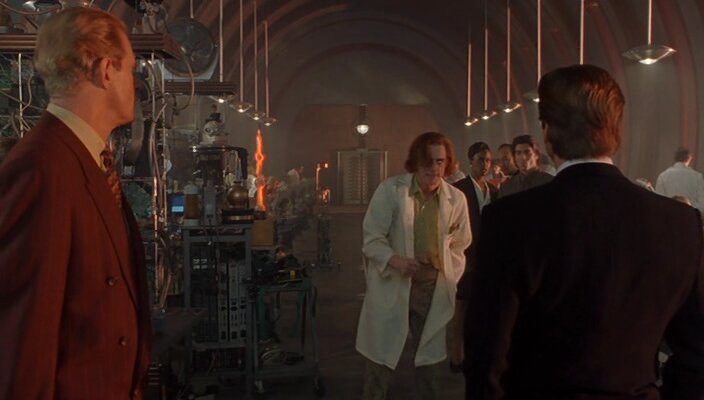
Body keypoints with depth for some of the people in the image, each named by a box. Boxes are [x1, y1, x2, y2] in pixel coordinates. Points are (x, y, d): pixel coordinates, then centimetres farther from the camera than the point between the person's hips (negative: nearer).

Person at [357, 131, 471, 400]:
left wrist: (449, 277, 4)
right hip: (392, 284, -3)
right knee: (382, 355, 6)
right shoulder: (391, 189, -12)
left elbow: (459, 243, 12)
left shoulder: (456, 198, -2)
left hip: (433, 286, 3)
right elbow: (372, 238, -10)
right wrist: (395, 260, -26)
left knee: (430, 354, 18)